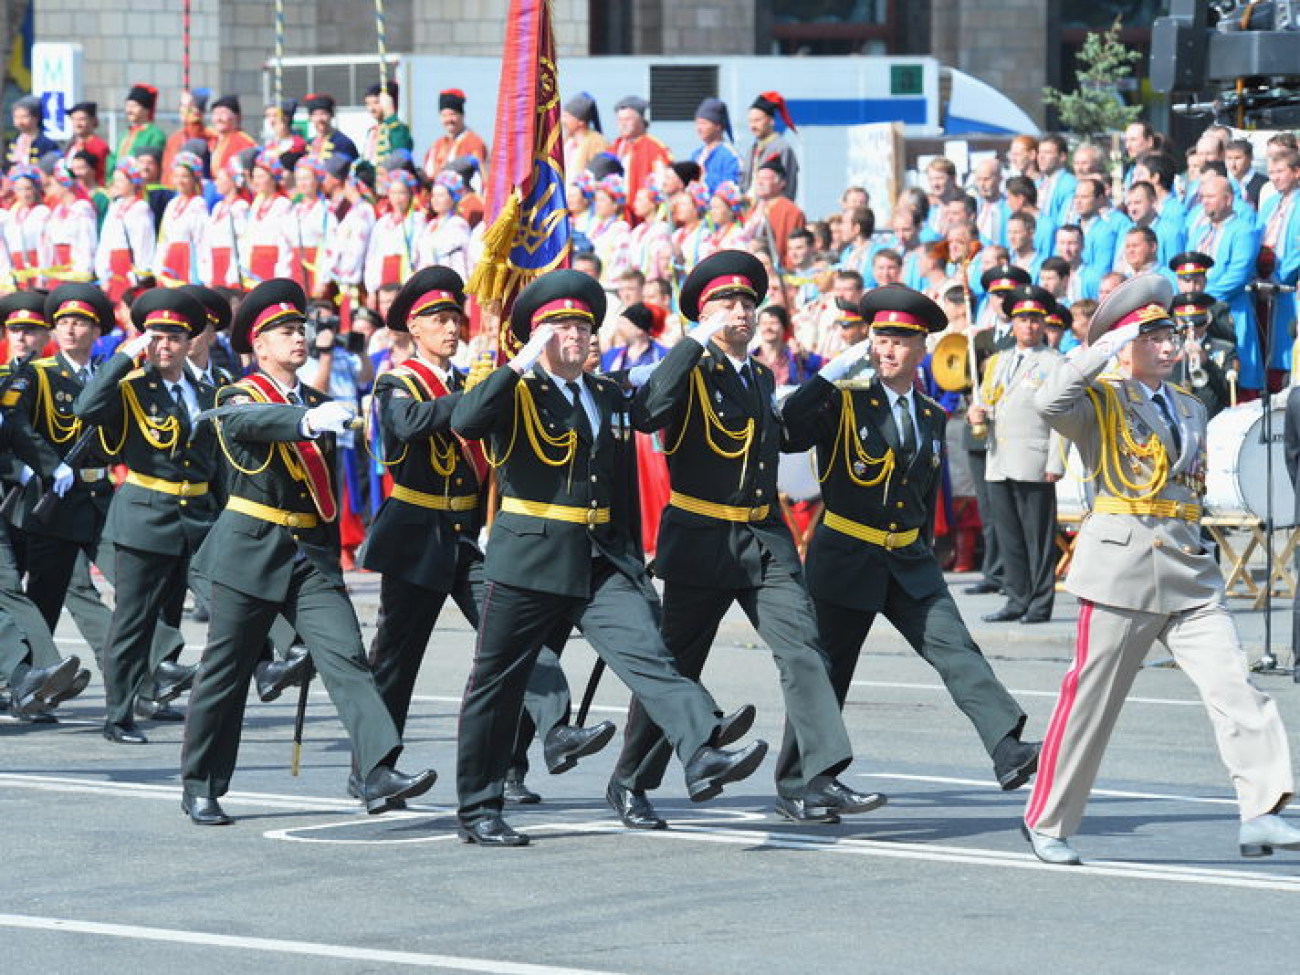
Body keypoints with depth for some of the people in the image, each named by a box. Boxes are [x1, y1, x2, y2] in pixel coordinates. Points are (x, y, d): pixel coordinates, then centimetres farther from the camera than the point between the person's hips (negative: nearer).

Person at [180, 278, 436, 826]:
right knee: (225, 672, 4)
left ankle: (378, 775, -25)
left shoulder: (317, 404, 14)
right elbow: (249, 420, -30)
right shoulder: (240, 398, -5)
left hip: (312, 555, 4)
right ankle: (199, 788, 18)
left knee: (346, 657, -13)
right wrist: (309, 420, -48)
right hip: (250, 553, -4)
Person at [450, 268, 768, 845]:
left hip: (600, 561, 4)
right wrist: (521, 364, -20)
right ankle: (477, 810, 15)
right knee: (497, 683, 4)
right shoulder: (515, 394, -2)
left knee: (646, 654, -16)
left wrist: (631, 564, 20)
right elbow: (464, 422, -24)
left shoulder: (610, 399, 15)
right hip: (527, 559, -4)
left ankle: (703, 757, -34)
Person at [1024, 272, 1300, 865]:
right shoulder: (1099, 401, -2)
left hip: (1189, 570, 6)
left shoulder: (1189, 408, 18)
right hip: (1121, 565, -6)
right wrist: (1106, 349, -22)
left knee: (1232, 683, -10)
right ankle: (1046, 822, 13)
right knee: (1089, 698, 0)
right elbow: (1050, 402, -24)